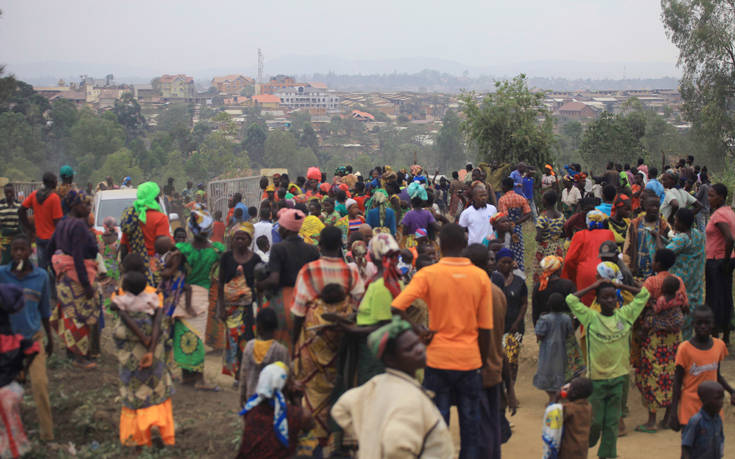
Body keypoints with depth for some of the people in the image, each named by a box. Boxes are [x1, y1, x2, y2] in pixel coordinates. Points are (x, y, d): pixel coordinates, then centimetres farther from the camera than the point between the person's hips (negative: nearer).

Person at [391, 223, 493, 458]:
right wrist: (483, 361, 11)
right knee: (470, 421, 12)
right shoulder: (481, 277, -2)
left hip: (438, 358, -1)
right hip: (469, 359, 1)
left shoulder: (428, 274, -7)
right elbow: (485, 328, 1)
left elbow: (396, 307, -18)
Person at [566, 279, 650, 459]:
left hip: (618, 377, 3)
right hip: (596, 378, -3)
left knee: (612, 422, 7)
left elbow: (644, 295, 9)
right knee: (594, 421, 2)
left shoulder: (624, 315, 4)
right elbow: (571, 299, -11)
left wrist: (621, 286, 5)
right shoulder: (591, 317, -4)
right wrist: (593, 286, -4)